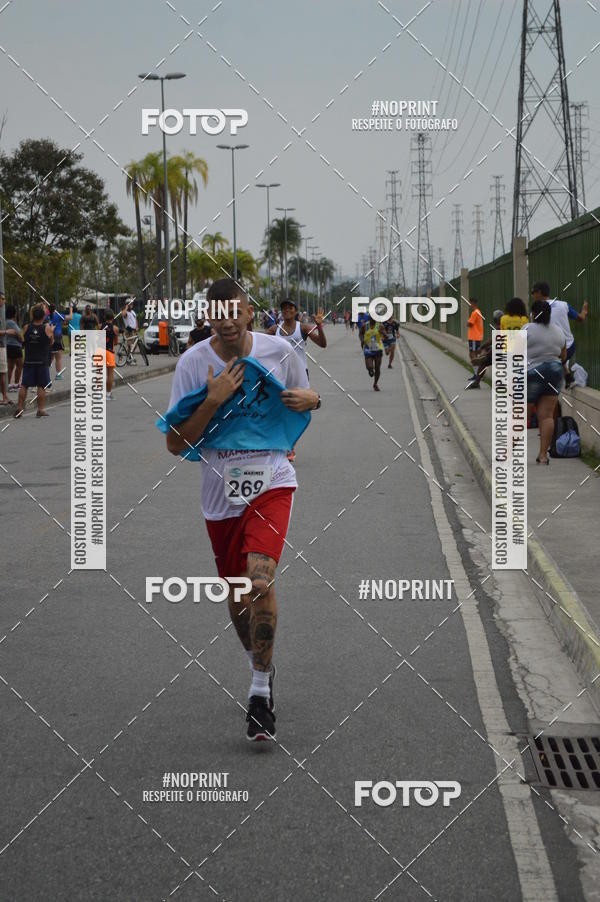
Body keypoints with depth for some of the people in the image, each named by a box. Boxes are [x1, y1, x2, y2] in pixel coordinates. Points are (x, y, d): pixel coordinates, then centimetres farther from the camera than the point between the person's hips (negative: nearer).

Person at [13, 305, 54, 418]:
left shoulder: (27, 327, -3)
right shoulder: (46, 328, -8)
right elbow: (51, 342, 4)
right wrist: (52, 331, 21)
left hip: (29, 361, 2)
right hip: (42, 362, -2)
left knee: (24, 385, 7)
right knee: (41, 386, 3)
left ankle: (19, 408, 4)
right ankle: (41, 409, 2)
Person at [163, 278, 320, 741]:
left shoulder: (278, 350, -2)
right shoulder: (193, 362, -6)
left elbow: (304, 400, 17)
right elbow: (176, 443, -8)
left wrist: (311, 399, -8)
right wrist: (214, 400, -20)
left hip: (271, 481, -2)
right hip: (221, 491, 2)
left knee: (260, 578, -23)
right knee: (237, 598, 12)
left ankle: (261, 694, -13)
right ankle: (261, 666, 42)